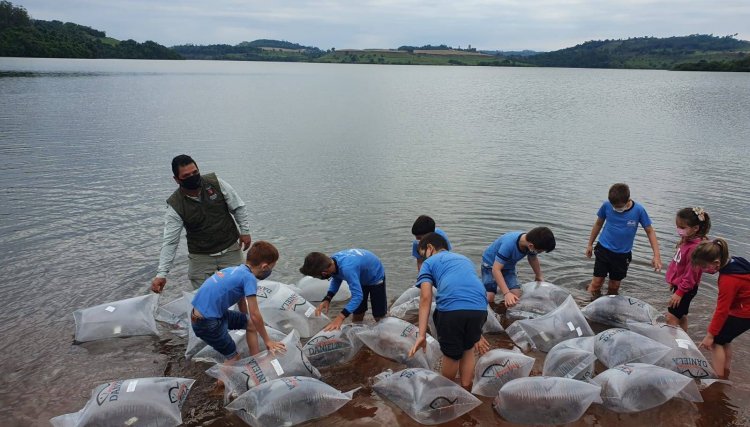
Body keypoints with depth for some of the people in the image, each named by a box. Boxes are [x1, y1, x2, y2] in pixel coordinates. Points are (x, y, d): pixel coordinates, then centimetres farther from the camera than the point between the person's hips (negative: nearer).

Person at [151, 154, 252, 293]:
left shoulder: (215, 182, -12)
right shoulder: (175, 206, -15)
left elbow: (238, 207, 0)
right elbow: (170, 241, -15)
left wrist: (245, 231, 0)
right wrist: (161, 274, -22)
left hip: (230, 250, 1)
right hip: (200, 257, -1)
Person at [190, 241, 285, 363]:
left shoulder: (237, 270, 7)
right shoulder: (249, 277, -17)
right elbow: (255, 315, -14)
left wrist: (246, 322, 34)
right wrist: (267, 341, -3)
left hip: (208, 311, 9)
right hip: (206, 322, -9)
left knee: (250, 325, 17)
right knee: (234, 358, 4)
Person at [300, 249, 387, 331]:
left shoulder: (347, 268, -45)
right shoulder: (332, 260, -22)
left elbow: (357, 296, -44)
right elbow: (336, 279, -2)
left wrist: (340, 318, -50)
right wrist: (327, 299, -16)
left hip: (375, 276, -6)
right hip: (360, 277, 6)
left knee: (379, 317, -3)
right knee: (357, 316, 9)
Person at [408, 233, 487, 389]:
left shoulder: (429, 262, 19)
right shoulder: (465, 259, 36)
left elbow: (426, 298, 3)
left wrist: (422, 335, -2)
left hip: (451, 310, -4)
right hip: (479, 309, 4)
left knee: (451, 354, 19)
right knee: (468, 349, 29)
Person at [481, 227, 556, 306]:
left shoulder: (531, 243, -19)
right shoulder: (509, 244, -40)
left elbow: (533, 259, 5)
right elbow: (496, 270, -39)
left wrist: (539, 276, 20)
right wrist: (506, 293, -47)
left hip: (508, 266, 6)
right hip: (490, 264, -5)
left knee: (516, 296, -13)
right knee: (489, 297, -21)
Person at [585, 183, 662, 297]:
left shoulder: (638, 210, -15)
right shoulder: (606, 205, -12)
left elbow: (650, 231, -4)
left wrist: (656, 255, -12)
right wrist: (590, 244, 12)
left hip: (622, 254, 0)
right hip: (603, 249, 0)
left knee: (614, 285, 11)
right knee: (597, 281, -4)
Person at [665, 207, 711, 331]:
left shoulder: (695, 247, -28)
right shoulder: (686, 240, 0)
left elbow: (691, 274, -24)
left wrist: (680, 292, -17)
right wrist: (673, 281, 19)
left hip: (686, 289, -9)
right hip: (680, 285, 9)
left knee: (671, 317, -6)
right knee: (681, 316, 20)